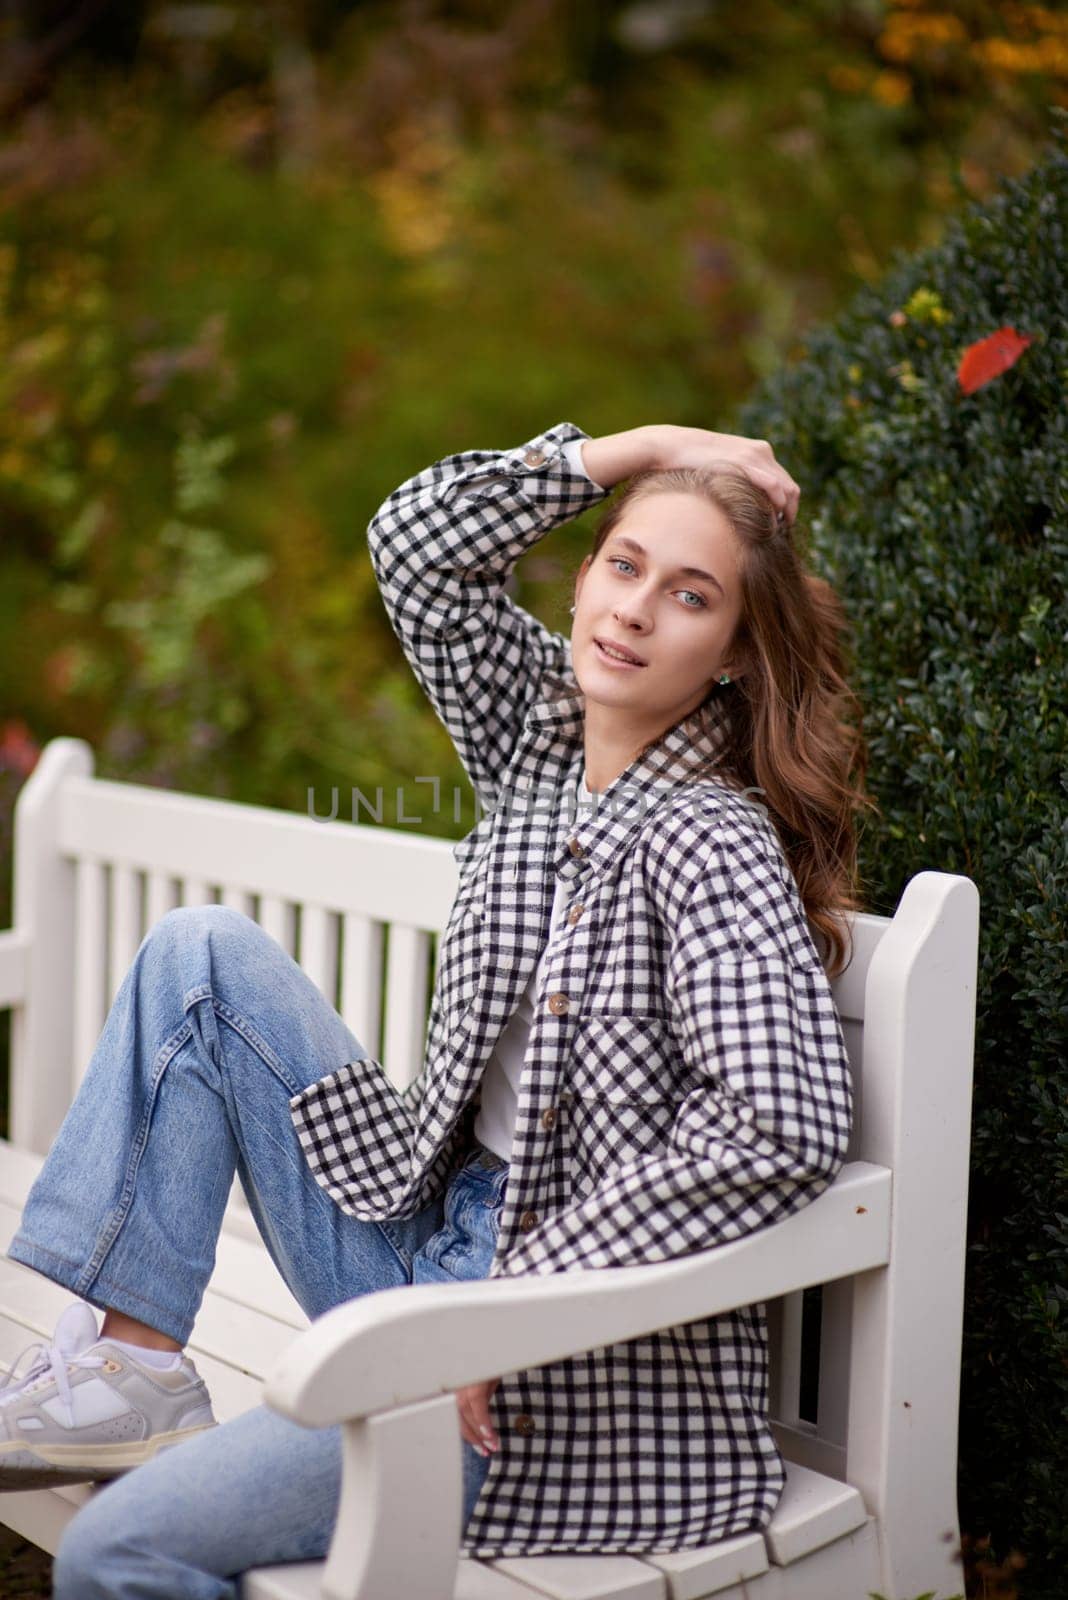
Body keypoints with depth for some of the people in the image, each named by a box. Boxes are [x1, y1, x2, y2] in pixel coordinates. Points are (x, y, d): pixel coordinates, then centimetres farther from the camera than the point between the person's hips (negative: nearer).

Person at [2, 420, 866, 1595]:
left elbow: (785, 1125, -30)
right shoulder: (546, 730, 4)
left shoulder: (714, 846, -18)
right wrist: (643, 448, -1)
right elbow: (418, 539, 8)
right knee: (204, 953, 2)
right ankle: (126, 1367, 0)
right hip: (430, 1240, 8)